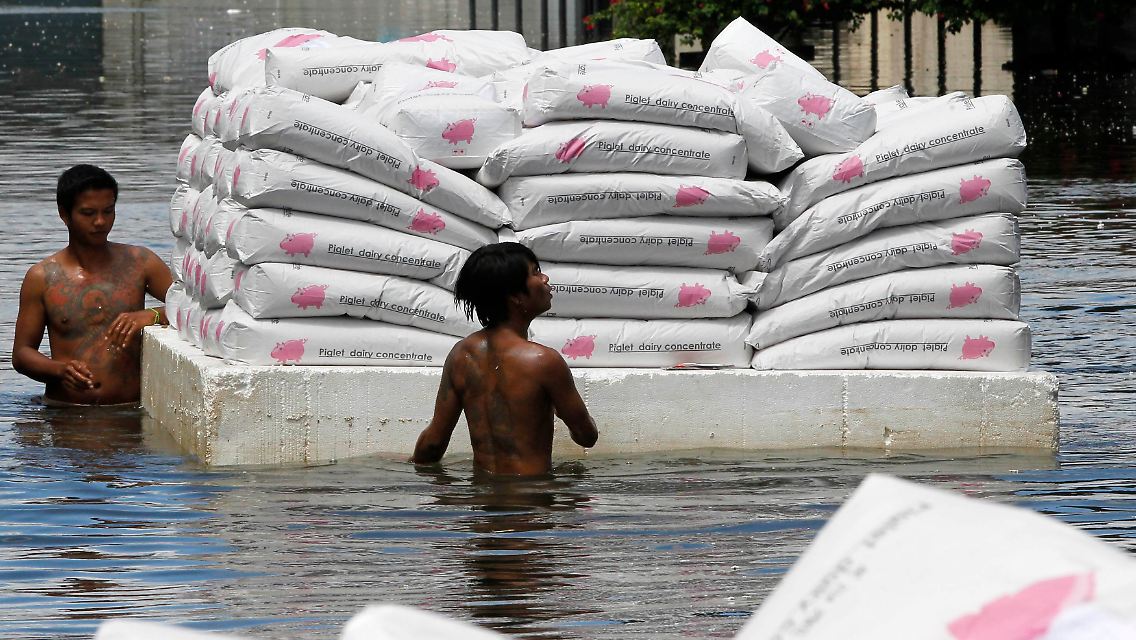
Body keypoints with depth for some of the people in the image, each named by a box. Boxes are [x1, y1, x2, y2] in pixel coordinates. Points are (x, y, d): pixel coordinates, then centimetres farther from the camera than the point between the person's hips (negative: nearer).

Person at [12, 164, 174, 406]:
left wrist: (153, 316, -13)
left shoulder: (139, 263, 10)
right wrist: (61, 370, -12)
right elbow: (22, 353, 9)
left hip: (130, 413, 0)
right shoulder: (42, 277, 7)